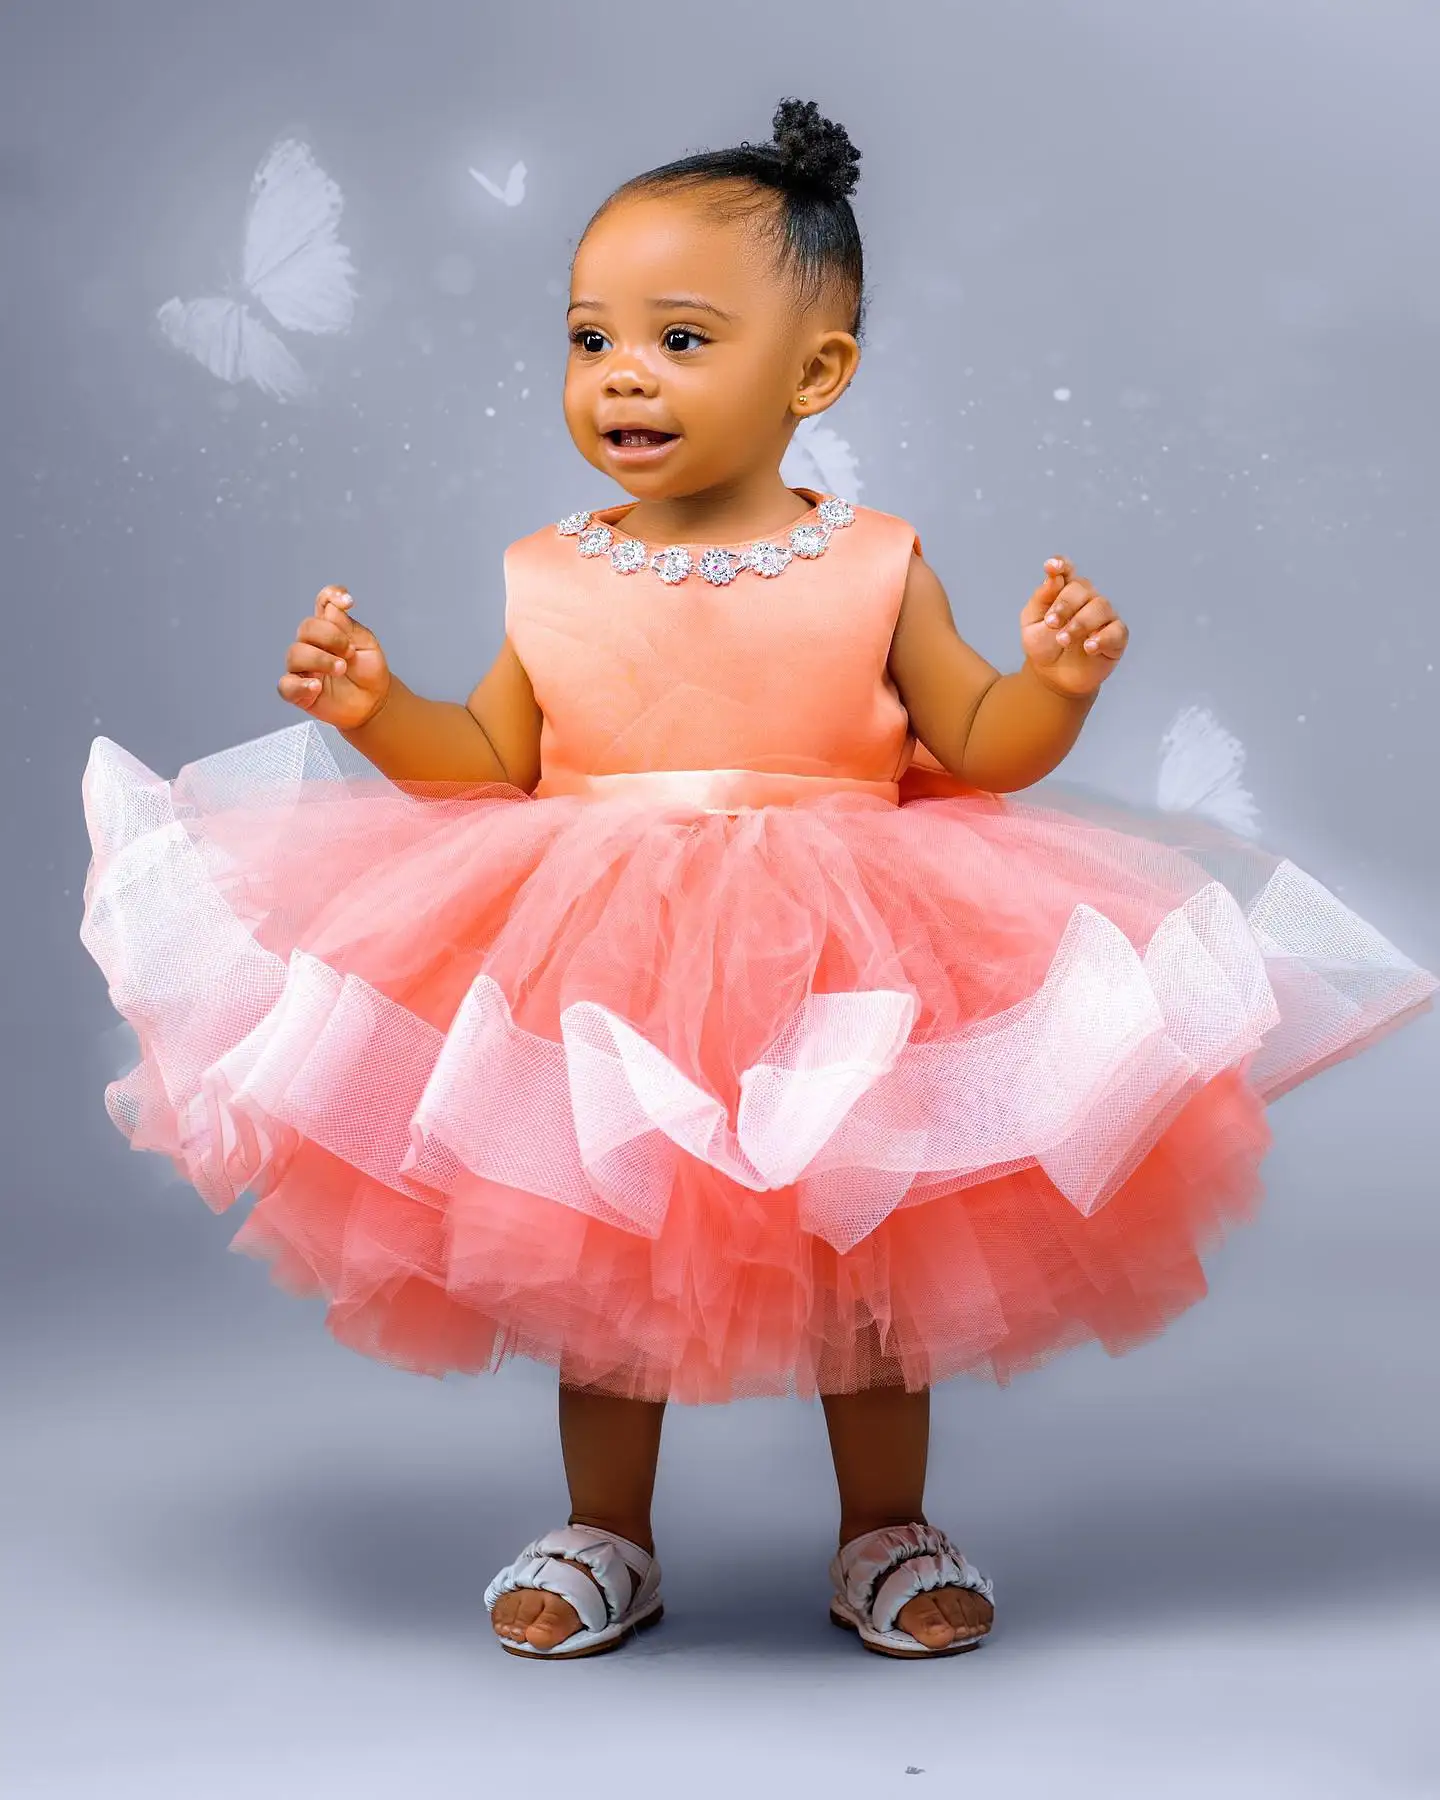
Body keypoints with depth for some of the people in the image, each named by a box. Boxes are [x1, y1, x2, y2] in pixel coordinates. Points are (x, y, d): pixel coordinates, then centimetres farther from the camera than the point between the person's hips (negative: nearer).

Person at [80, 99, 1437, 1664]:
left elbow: (980, 747, -2)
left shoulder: (873, 566, -4)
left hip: (838, 996, -1)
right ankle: (604, 1537, 31)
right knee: (596, 1269, 12)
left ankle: (886, 1534, 30)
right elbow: (488, 764, 7)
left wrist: (1055, 684, -21)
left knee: (872, 1267, 10)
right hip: (600, 991, 2)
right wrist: (375, 708, -9)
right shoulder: (554, 581, 1)